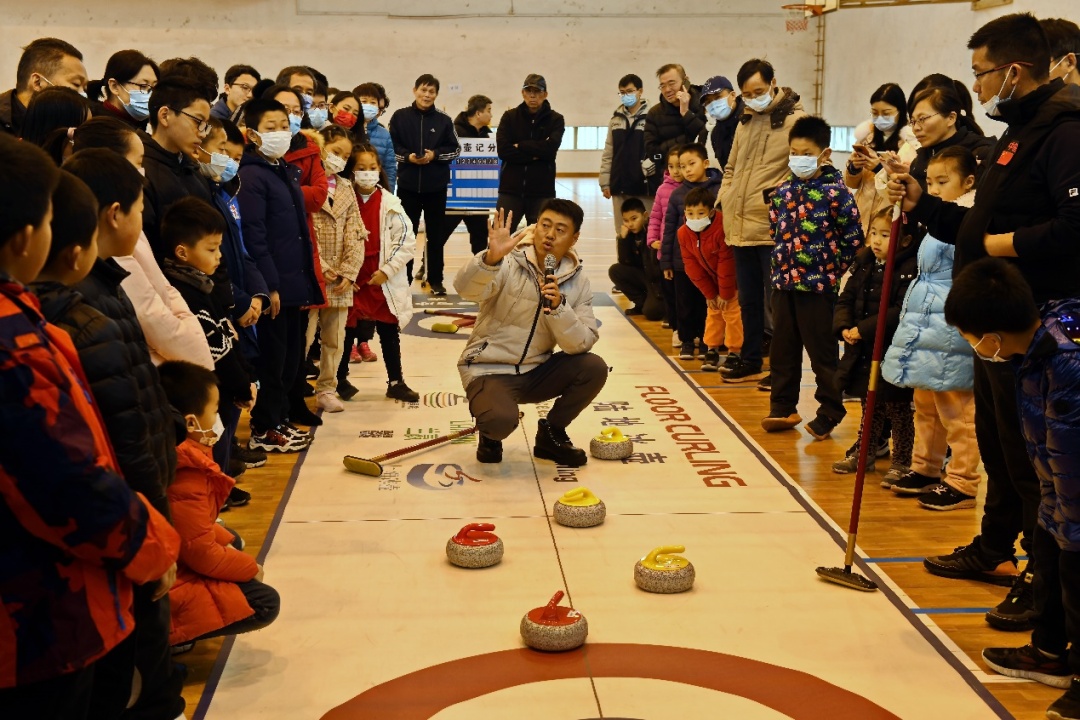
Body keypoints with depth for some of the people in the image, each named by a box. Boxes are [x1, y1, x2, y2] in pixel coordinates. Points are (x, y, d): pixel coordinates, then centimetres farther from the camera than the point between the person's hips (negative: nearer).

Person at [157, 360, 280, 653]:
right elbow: (203, 556, -22)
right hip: (172, 584, -10)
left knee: (233, 541, 30)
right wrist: (250, 567, -7)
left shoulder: (176, 458, -1)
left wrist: (224, 540, 7)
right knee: (265, 604, -10)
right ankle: (166, 634, -8)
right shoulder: (187, 482, -28)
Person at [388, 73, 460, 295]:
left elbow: (455, 149, 3)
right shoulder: (400, 117, 0)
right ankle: (403, 279, 16)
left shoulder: (444, 120, 1)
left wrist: (435, 154, -12)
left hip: (436, 186, 1)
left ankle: (435, 280, 18)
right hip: (408, 184, 0)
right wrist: (408, 156, -14)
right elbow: (391, 147, 1)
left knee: (436, 234, 8)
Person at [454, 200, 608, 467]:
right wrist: (491, 258, -52)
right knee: (501, 420, -33)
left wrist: (558, 306, -26)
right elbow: (465, 288, -33)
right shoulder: (510, 263, -14)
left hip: (537, 371, 5)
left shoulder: (577, 281, -1)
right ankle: (490, 435, 8)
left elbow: (581, 344, -9)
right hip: (489, 369, -5)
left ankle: (551, 434, 7)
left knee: (594, 368, -18)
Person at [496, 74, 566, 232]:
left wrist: (520, 146, -9)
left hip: (542, 191, 0)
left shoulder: (555, 119, 4)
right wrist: (535, 155, -12)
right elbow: (503, 150, -8)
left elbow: (550, 148, -14)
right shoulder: (510, 117, 6)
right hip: (511, 189, 1)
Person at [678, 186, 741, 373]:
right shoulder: (684, 233, -13)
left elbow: (726, 265, -25)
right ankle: (712, 349, 20)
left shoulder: (722, 229, -31)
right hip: (712, 280, 6)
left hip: (734, 279, -6)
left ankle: (734, 351, 2)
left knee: (732, 312, -6)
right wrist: (710, 294, -6)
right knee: (713, 312, 12)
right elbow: (692, 267, -7)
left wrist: (725, 294, -18)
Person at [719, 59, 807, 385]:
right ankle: (750, 362, 26)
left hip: (773, 227, -7)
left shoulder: (795, 120, -7)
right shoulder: (745, 123, 17)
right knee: (749, 299, 15)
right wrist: (726, 196, 15)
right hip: (740, 226, 8)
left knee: (776, 300, 0)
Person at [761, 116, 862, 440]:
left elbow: (853, 237, -8)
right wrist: (781, 263, 9)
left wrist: (833, 268, -7)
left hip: (818, 286, -6)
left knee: (822, 353, 3)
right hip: (783, 282, 6)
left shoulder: (835, 191, -9)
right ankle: (782, 409, 23)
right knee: (782, 350, 12)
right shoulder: (783, 191, 8)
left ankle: (830, 413, 14)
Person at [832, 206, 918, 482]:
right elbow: (845, 299, 9)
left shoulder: (910, 269, -17)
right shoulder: (863, 264, 7)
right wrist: (844, 327, -9)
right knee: (869, 406, 21)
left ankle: (902, 461, 15)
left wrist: (864, 329, -24)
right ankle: (864, 452, 35)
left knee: (898, 409, 5)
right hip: (862, 351, 7)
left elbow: (899, 312, -25)